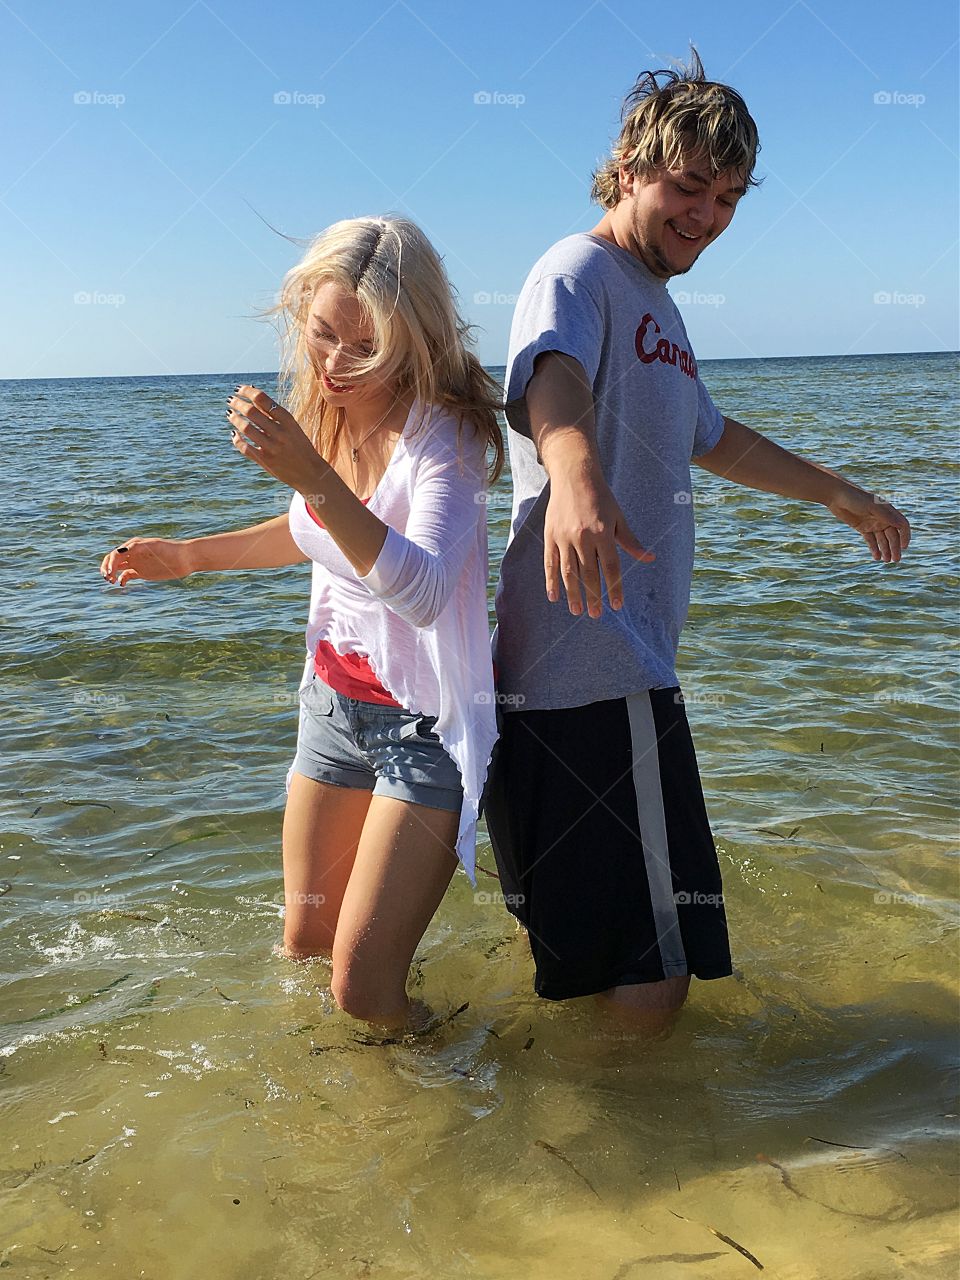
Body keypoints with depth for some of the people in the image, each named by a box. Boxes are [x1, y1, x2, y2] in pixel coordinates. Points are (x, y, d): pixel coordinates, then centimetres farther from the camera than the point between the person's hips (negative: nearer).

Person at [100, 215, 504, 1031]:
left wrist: (313, 476, -46)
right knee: (303, 946, 17)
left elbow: (421, 591, -40)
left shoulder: (443, 432, -22)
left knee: (363, 993, -6)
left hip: (428, 718, -7)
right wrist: (189, 556, 16)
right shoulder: (320, 413, -1)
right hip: (336, 700, 7)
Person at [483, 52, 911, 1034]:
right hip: (591, 674, -10)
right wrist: (575, 476, -54)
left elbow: (710, 437, 39)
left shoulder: (655, 305, 24)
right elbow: (553, 375, -32)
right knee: (645, 992, -9)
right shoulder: (580, 271, -8)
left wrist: (837, 492, 49)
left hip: (626, 666, 10)